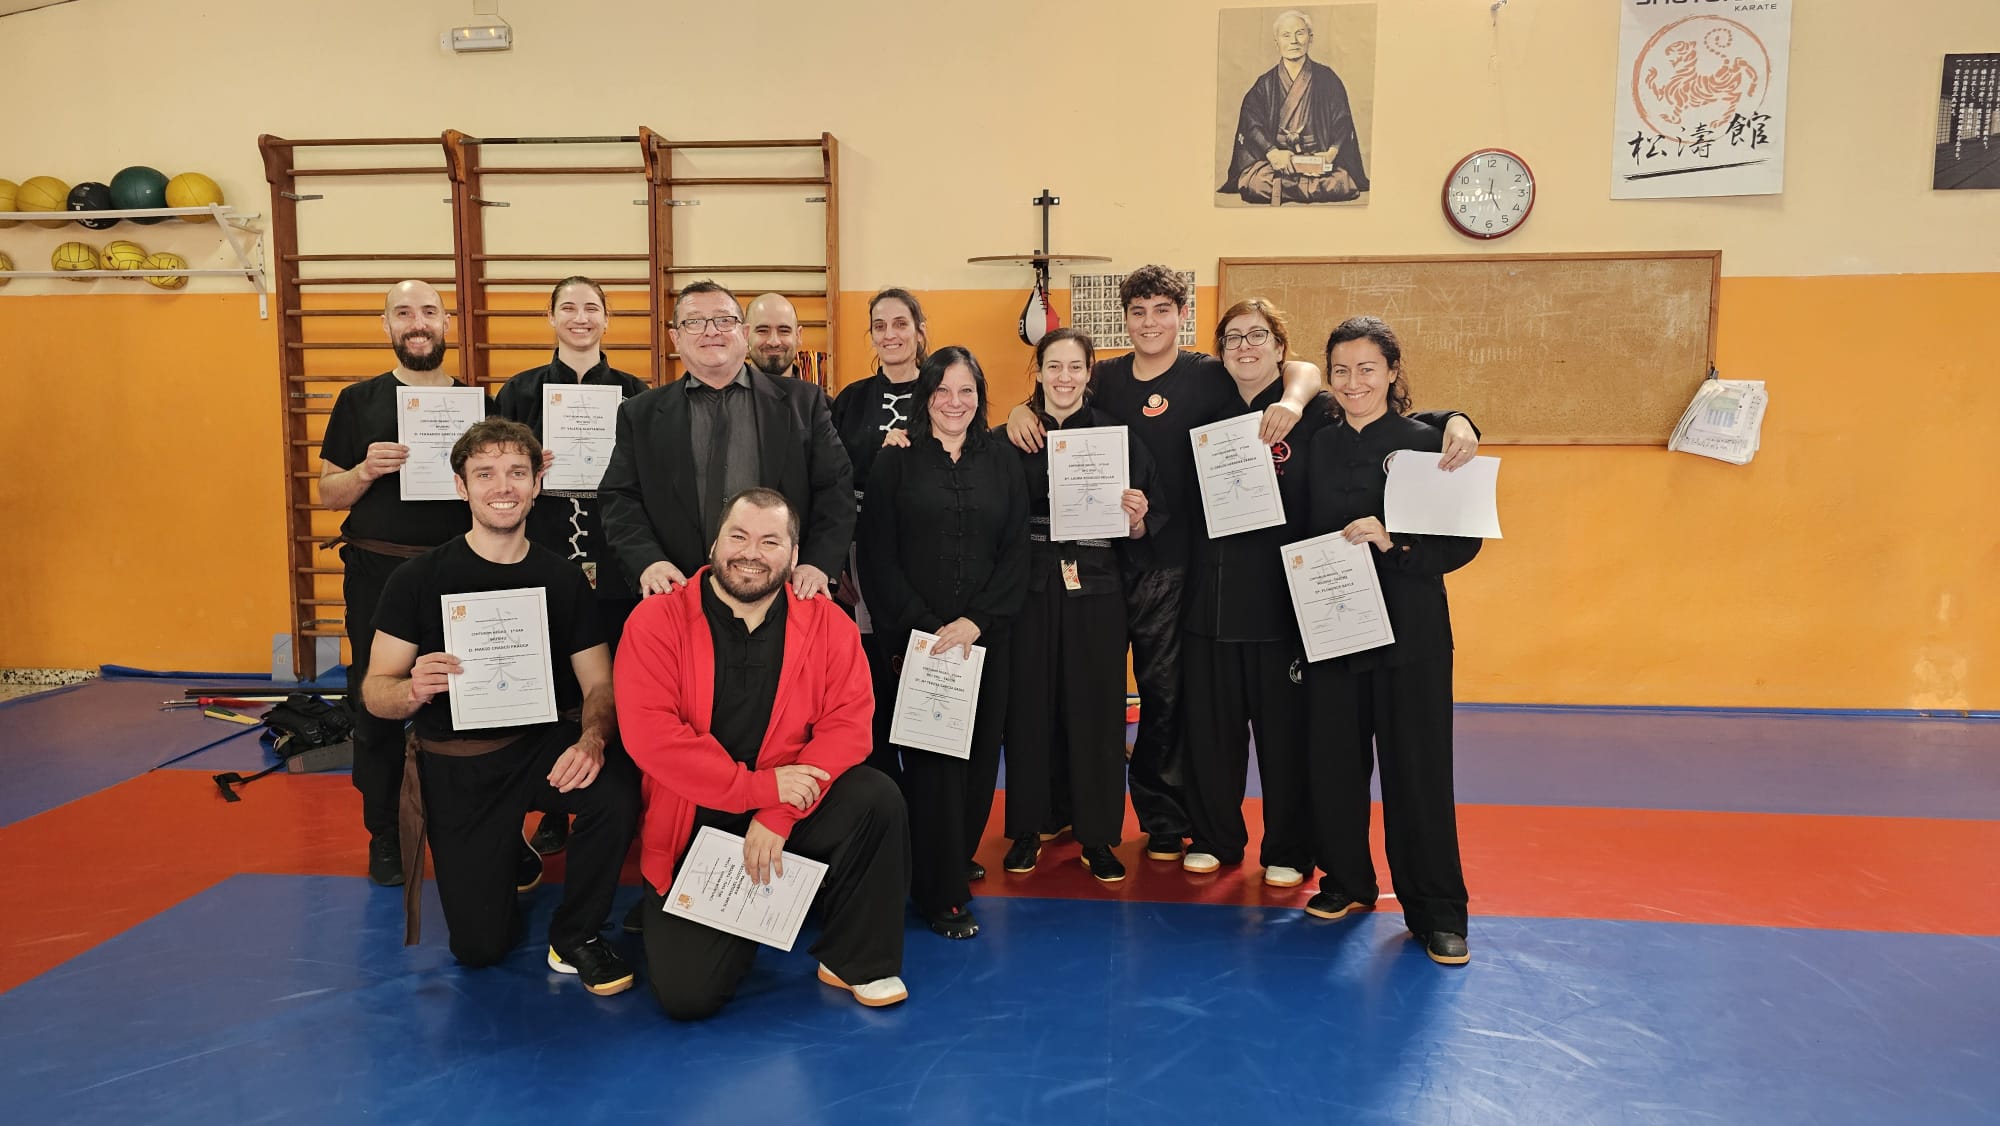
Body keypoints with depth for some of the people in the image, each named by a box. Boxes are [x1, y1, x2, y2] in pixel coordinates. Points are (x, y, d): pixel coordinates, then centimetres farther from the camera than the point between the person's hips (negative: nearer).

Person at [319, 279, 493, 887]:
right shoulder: (359, 401, 5)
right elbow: (328, 492, 5)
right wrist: (366, 470, -15)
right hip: (378, 576, 0)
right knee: (377, 707, 5)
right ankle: (386, 837, 20)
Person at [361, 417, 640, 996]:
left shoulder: (562, 578, -1)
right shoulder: (420, 578, -7)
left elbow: (599, 683, -2)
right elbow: (375, 691, -5)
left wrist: (591, 740, -24)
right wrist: (414, 690, -30)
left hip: (546, 744, 1)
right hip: (457, 764, -1)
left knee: (617, 793, -32)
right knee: (480, 946, -3)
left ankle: (575, 937, -5)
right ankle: (504, 863, 34)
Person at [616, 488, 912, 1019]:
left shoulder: (827, 624, -3)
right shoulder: (657, 621, -9)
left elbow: (848, 723, -11)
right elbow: (649, 735, -19)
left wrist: (777, 815, -22)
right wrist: (760, 786, -22)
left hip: (793, 808, 2)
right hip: (692, 827, -1)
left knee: (879, 799, -27)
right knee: (686, 995, -12)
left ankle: (857, 960, -3)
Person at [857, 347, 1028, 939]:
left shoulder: (1002, 463, 9)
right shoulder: (895, 463, 3)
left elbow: (1016, 553, 4)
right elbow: (878, 557, -2)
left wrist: (975, 621, -9)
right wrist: (926, 627, -10)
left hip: (985, 636, 3)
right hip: (916, 638, -2)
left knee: (978, 754, 4)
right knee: (931, 760, -4)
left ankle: (956, 863, 24)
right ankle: (941, 894, 8)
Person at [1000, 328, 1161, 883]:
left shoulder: (1117, 437, 3)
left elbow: (1139, 534, 3)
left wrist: (1137, 520, -16)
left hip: (1096, 593, 0)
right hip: (1031, 591, 0)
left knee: (1095, 708, 4)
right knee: (1030, 705, 5)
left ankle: (1097, 835, 16)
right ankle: (1027, 827, 20)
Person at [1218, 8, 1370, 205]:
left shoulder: (1327, 79, 10)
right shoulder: (1265, 84, 11)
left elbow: (1343, 122, 4)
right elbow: (1251, 124, -2)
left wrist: (1333, 151, -17)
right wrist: (1272, 152, -21)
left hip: (1318, 158, 0)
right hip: (1276, 158, 0)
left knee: (1340, 184, -30)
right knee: (1257, 184, -31)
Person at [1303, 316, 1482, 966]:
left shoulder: (1426, 443, -4)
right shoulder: (1318, 448, 8)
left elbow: (1462, 541, -7)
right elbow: (1304, 536, 11)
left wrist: (1393, 542, -21)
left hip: (1410, 630, -4)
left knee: (1416, 767, 0)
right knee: (1334, 760, 8)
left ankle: (1437, 911, 12)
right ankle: (1346, 881, 28)